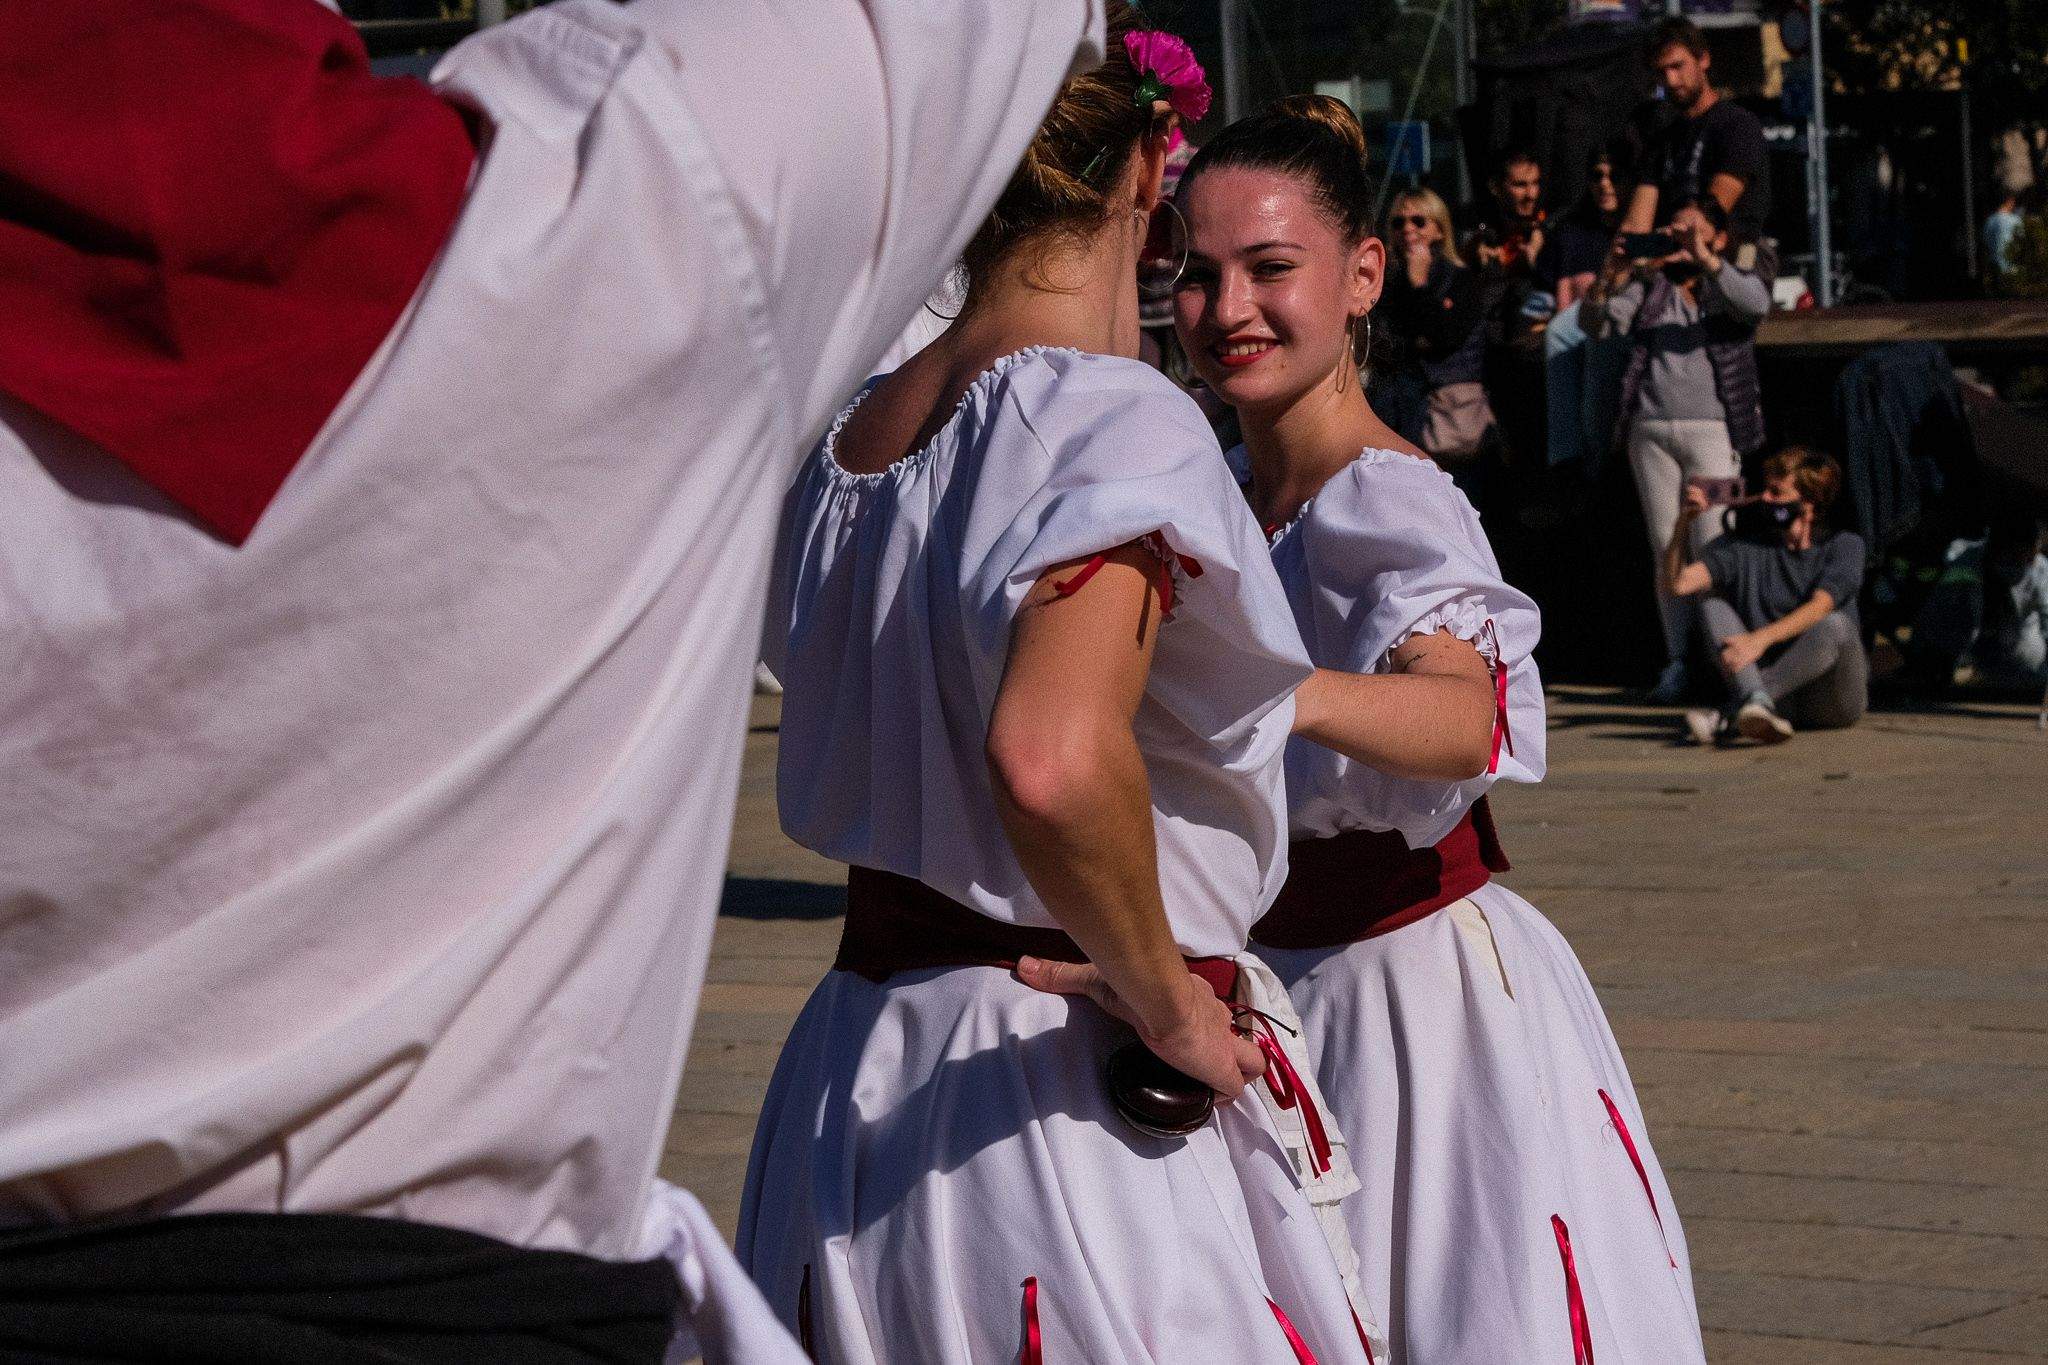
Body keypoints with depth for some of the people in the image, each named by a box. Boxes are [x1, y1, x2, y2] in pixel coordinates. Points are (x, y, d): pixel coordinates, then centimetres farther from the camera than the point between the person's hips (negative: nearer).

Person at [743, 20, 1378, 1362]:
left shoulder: (852, 436, 6)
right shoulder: (1123, 422, -17)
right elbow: (1054, 759, -34)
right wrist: (1166, 1001, -19)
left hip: (856, 1070, 8)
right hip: (1062, 1101, -7)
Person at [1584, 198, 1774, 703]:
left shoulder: (1732, 278, 11)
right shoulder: (1649, 284, 18)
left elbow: (1756, 302, -12)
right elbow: (1595, 323, 6)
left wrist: (1704, 260, -22)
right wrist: (1611, 275, -13)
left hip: (1710, 428, -3)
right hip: (1650, 428, 3)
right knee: (1666, 553, 1)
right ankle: (1677, 661, 2)